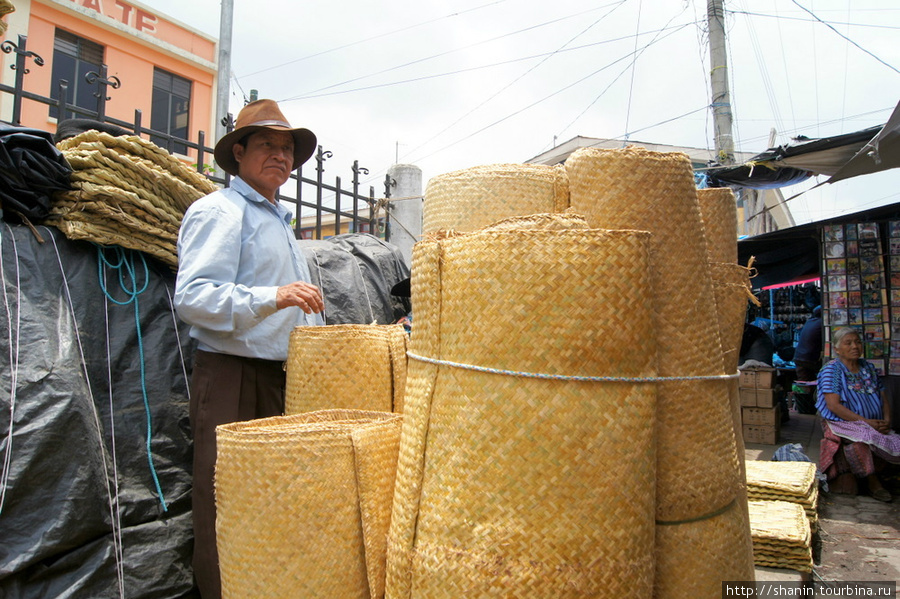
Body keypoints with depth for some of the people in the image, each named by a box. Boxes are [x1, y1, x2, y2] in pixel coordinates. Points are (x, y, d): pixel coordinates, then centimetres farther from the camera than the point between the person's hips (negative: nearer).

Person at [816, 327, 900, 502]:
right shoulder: (831, 370, -5)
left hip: (875, 426, 6)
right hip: (842, 423, -6)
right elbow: (833, 405, -14)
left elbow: (884, 399, 14)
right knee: (860, 439, -35)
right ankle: (873, 481, -11)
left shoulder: (869, 368, 15)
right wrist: (866, 422, -20)